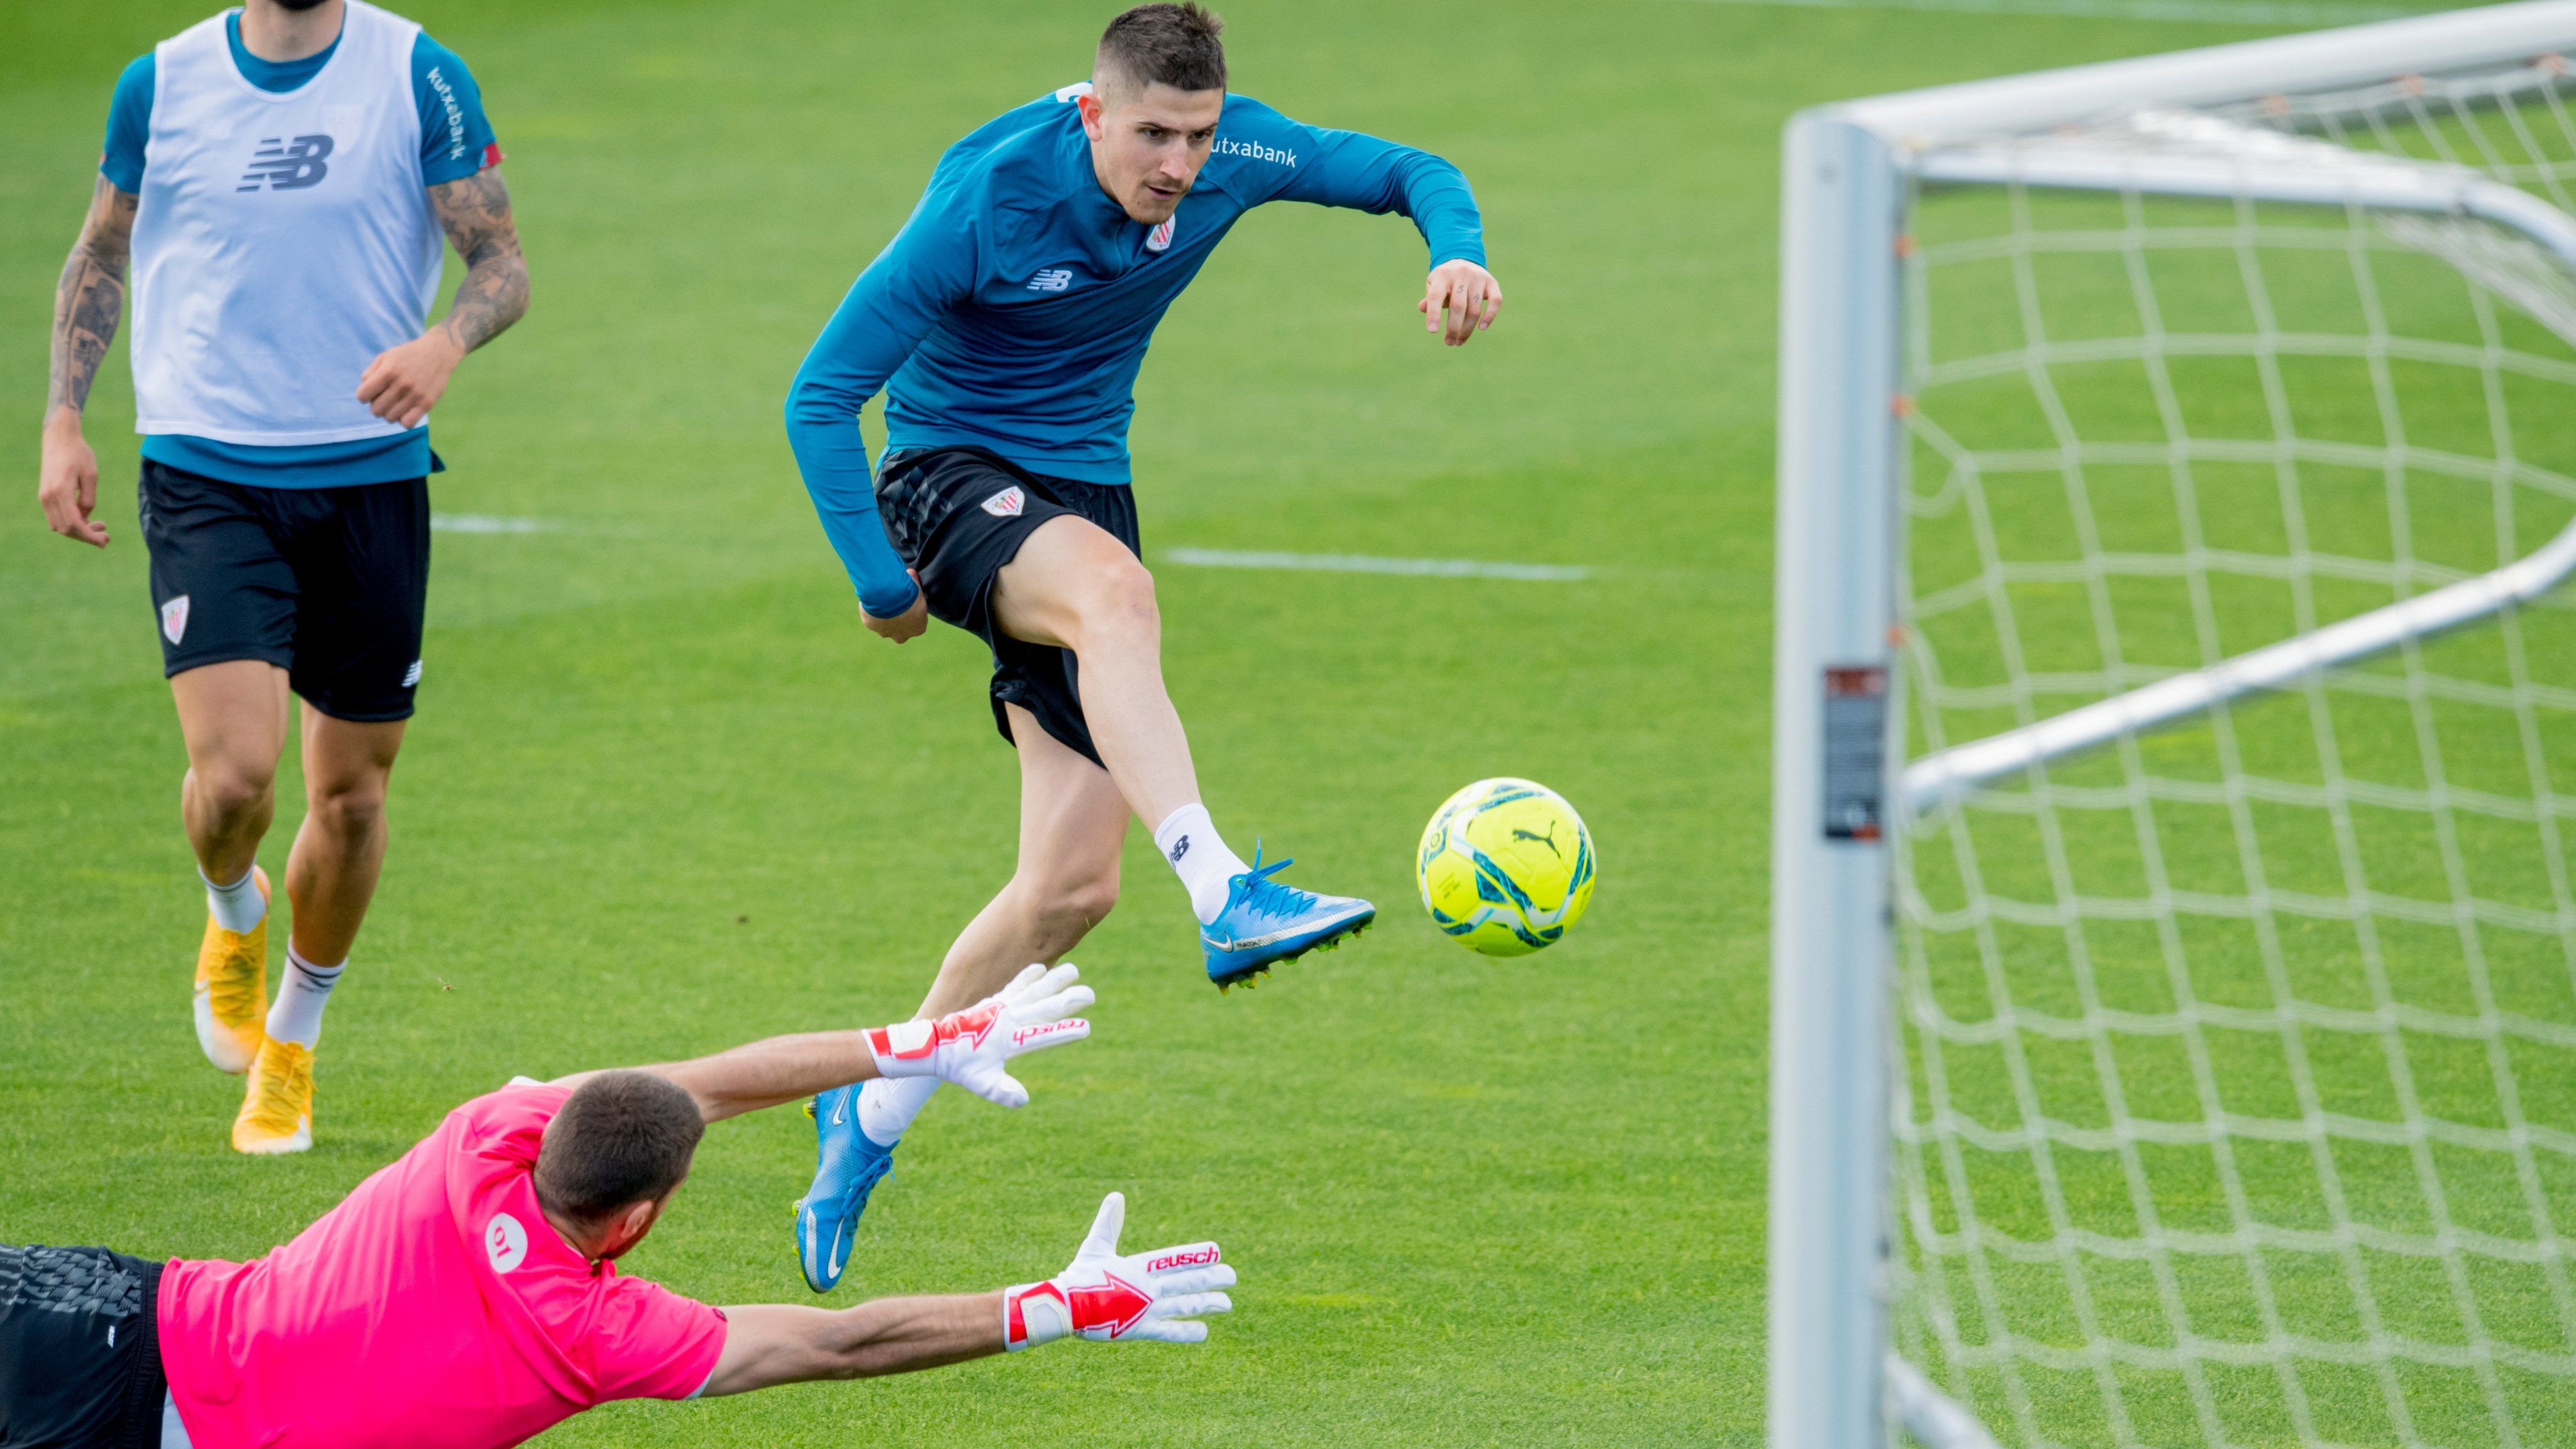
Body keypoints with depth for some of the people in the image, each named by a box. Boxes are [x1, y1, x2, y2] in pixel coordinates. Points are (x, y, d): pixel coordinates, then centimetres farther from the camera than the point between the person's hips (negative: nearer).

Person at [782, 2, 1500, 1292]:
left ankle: (872, 1118, 13)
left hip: (1084, 492, 5)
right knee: (1112, 590, -41)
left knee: (1073, 883, -4)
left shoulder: (1229, 156, -10)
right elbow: (821, 396, -18)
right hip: (948, 478, -5)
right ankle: (1226, 901, -54)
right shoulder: (988, 197, -23)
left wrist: (1459, 254, -21)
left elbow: (1410, 174, 2)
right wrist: (881, 586, -17)